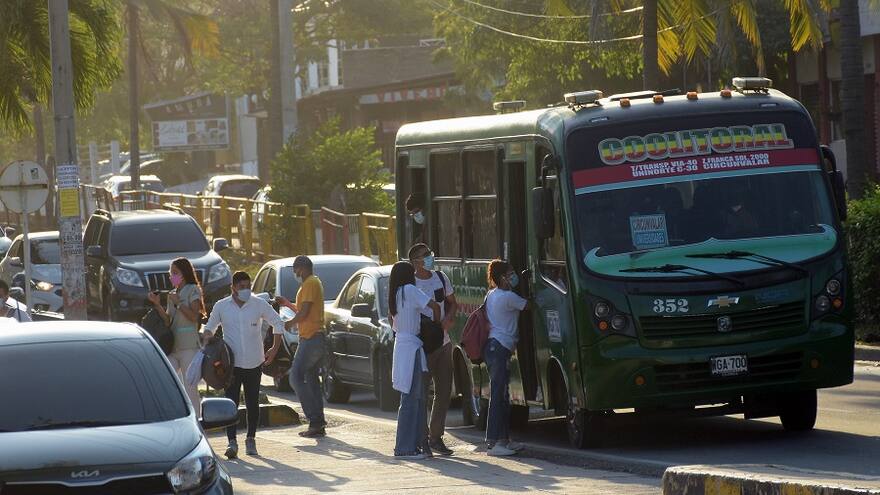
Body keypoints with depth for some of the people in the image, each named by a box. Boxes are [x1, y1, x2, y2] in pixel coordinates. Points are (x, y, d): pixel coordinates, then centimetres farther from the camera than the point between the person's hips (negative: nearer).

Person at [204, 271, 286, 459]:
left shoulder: (259, 305, 0)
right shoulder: (221, 306, 1)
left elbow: (278, 324, 10)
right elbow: (209, 328, 13)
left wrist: (274, 349, 6)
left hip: (254, 363, 1)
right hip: (231, 363, -1)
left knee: (253, 404, 8)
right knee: (231, 403, -9)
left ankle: (251, 439, 20)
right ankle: (232, 442, -11)